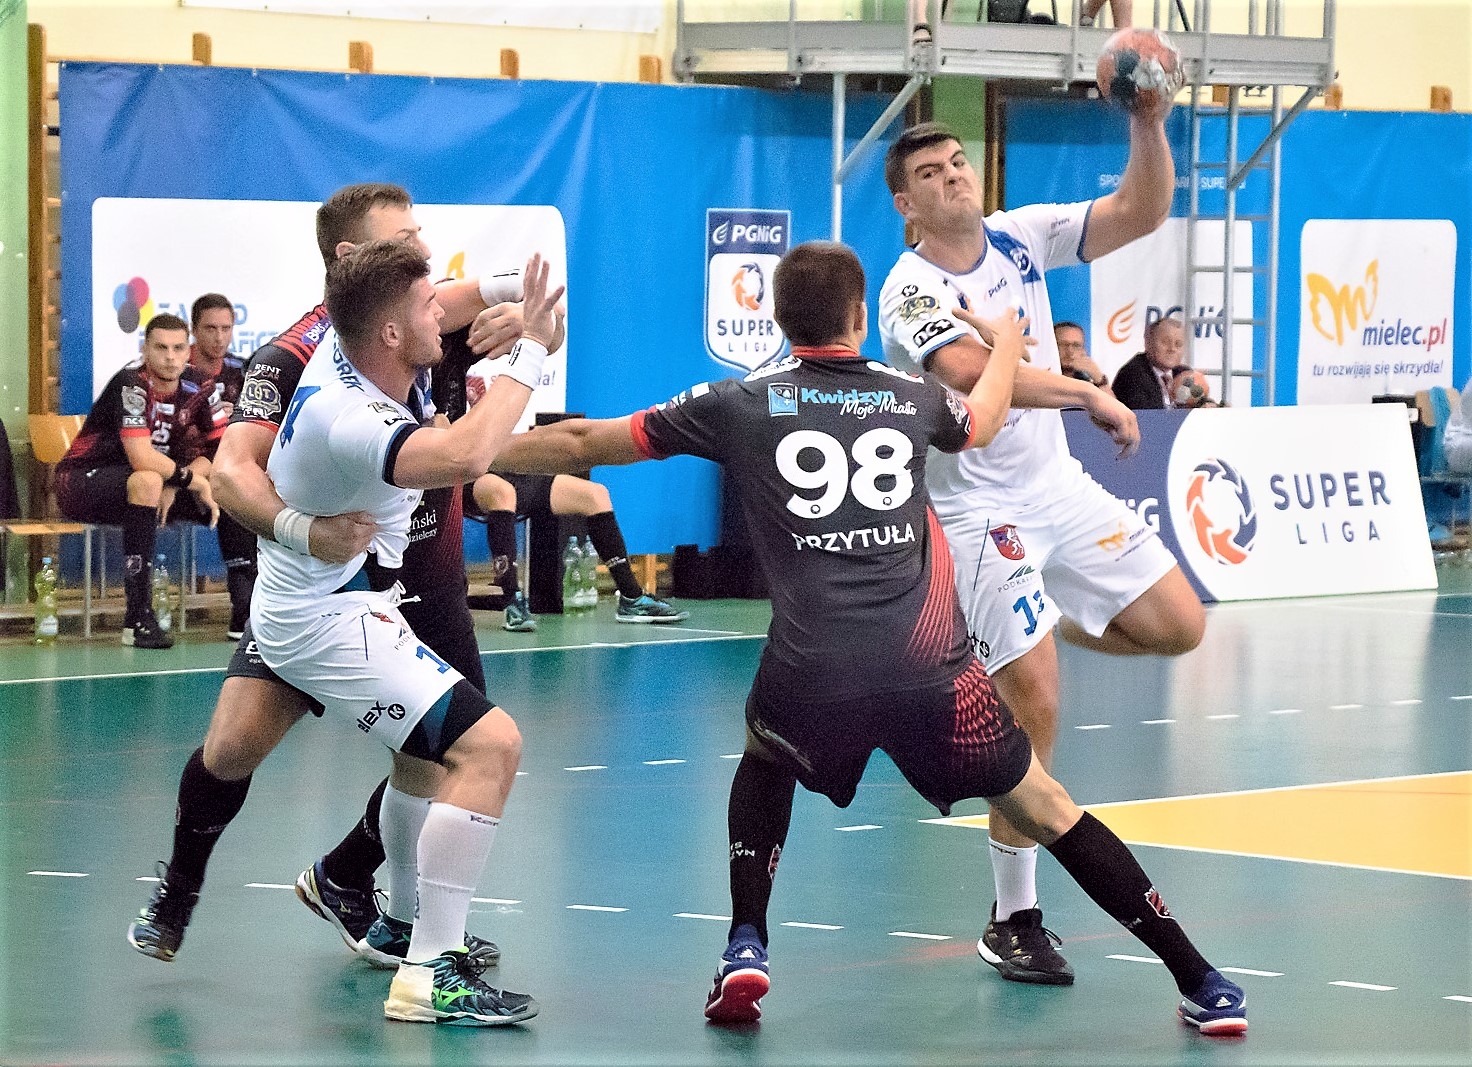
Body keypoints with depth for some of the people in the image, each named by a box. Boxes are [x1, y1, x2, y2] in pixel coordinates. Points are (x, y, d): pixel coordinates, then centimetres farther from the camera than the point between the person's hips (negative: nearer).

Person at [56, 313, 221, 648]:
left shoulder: (193, 394, 2)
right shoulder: (132, 384, -20)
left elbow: (208, 457, 3)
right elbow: (142, 457, -30)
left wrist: (174, 486, -16)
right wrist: (193, 479, -19)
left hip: (140, 486, 7)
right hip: (81, 483, -7)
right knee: (148, 481, -39)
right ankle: (138, 617, -40)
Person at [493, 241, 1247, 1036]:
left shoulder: (741, 404, 9)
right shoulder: (912, 397, 15)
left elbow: (584, 445, 15)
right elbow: (983, 421, 40)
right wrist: (1005, 343, 61)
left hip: (810, 671, -1)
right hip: (931, 668, 1)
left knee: (765, 766, 33)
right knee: (1043, 807, 13)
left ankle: (745, 947, 16)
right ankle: (1200, 984, 11)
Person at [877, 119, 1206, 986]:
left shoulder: (1020, 237, 1)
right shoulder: (912, 290, -18)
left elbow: (1142, 212, -4)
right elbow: (972, 372, -36)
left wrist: (1148, 123, -20)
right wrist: (1092, 394, -37)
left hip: (1060, 485, 7)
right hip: (980, 512, -7)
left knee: (1179, 626, 0)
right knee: (1037, 712, -11)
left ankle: (1020, 640, 25)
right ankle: (1015, 921, 3)